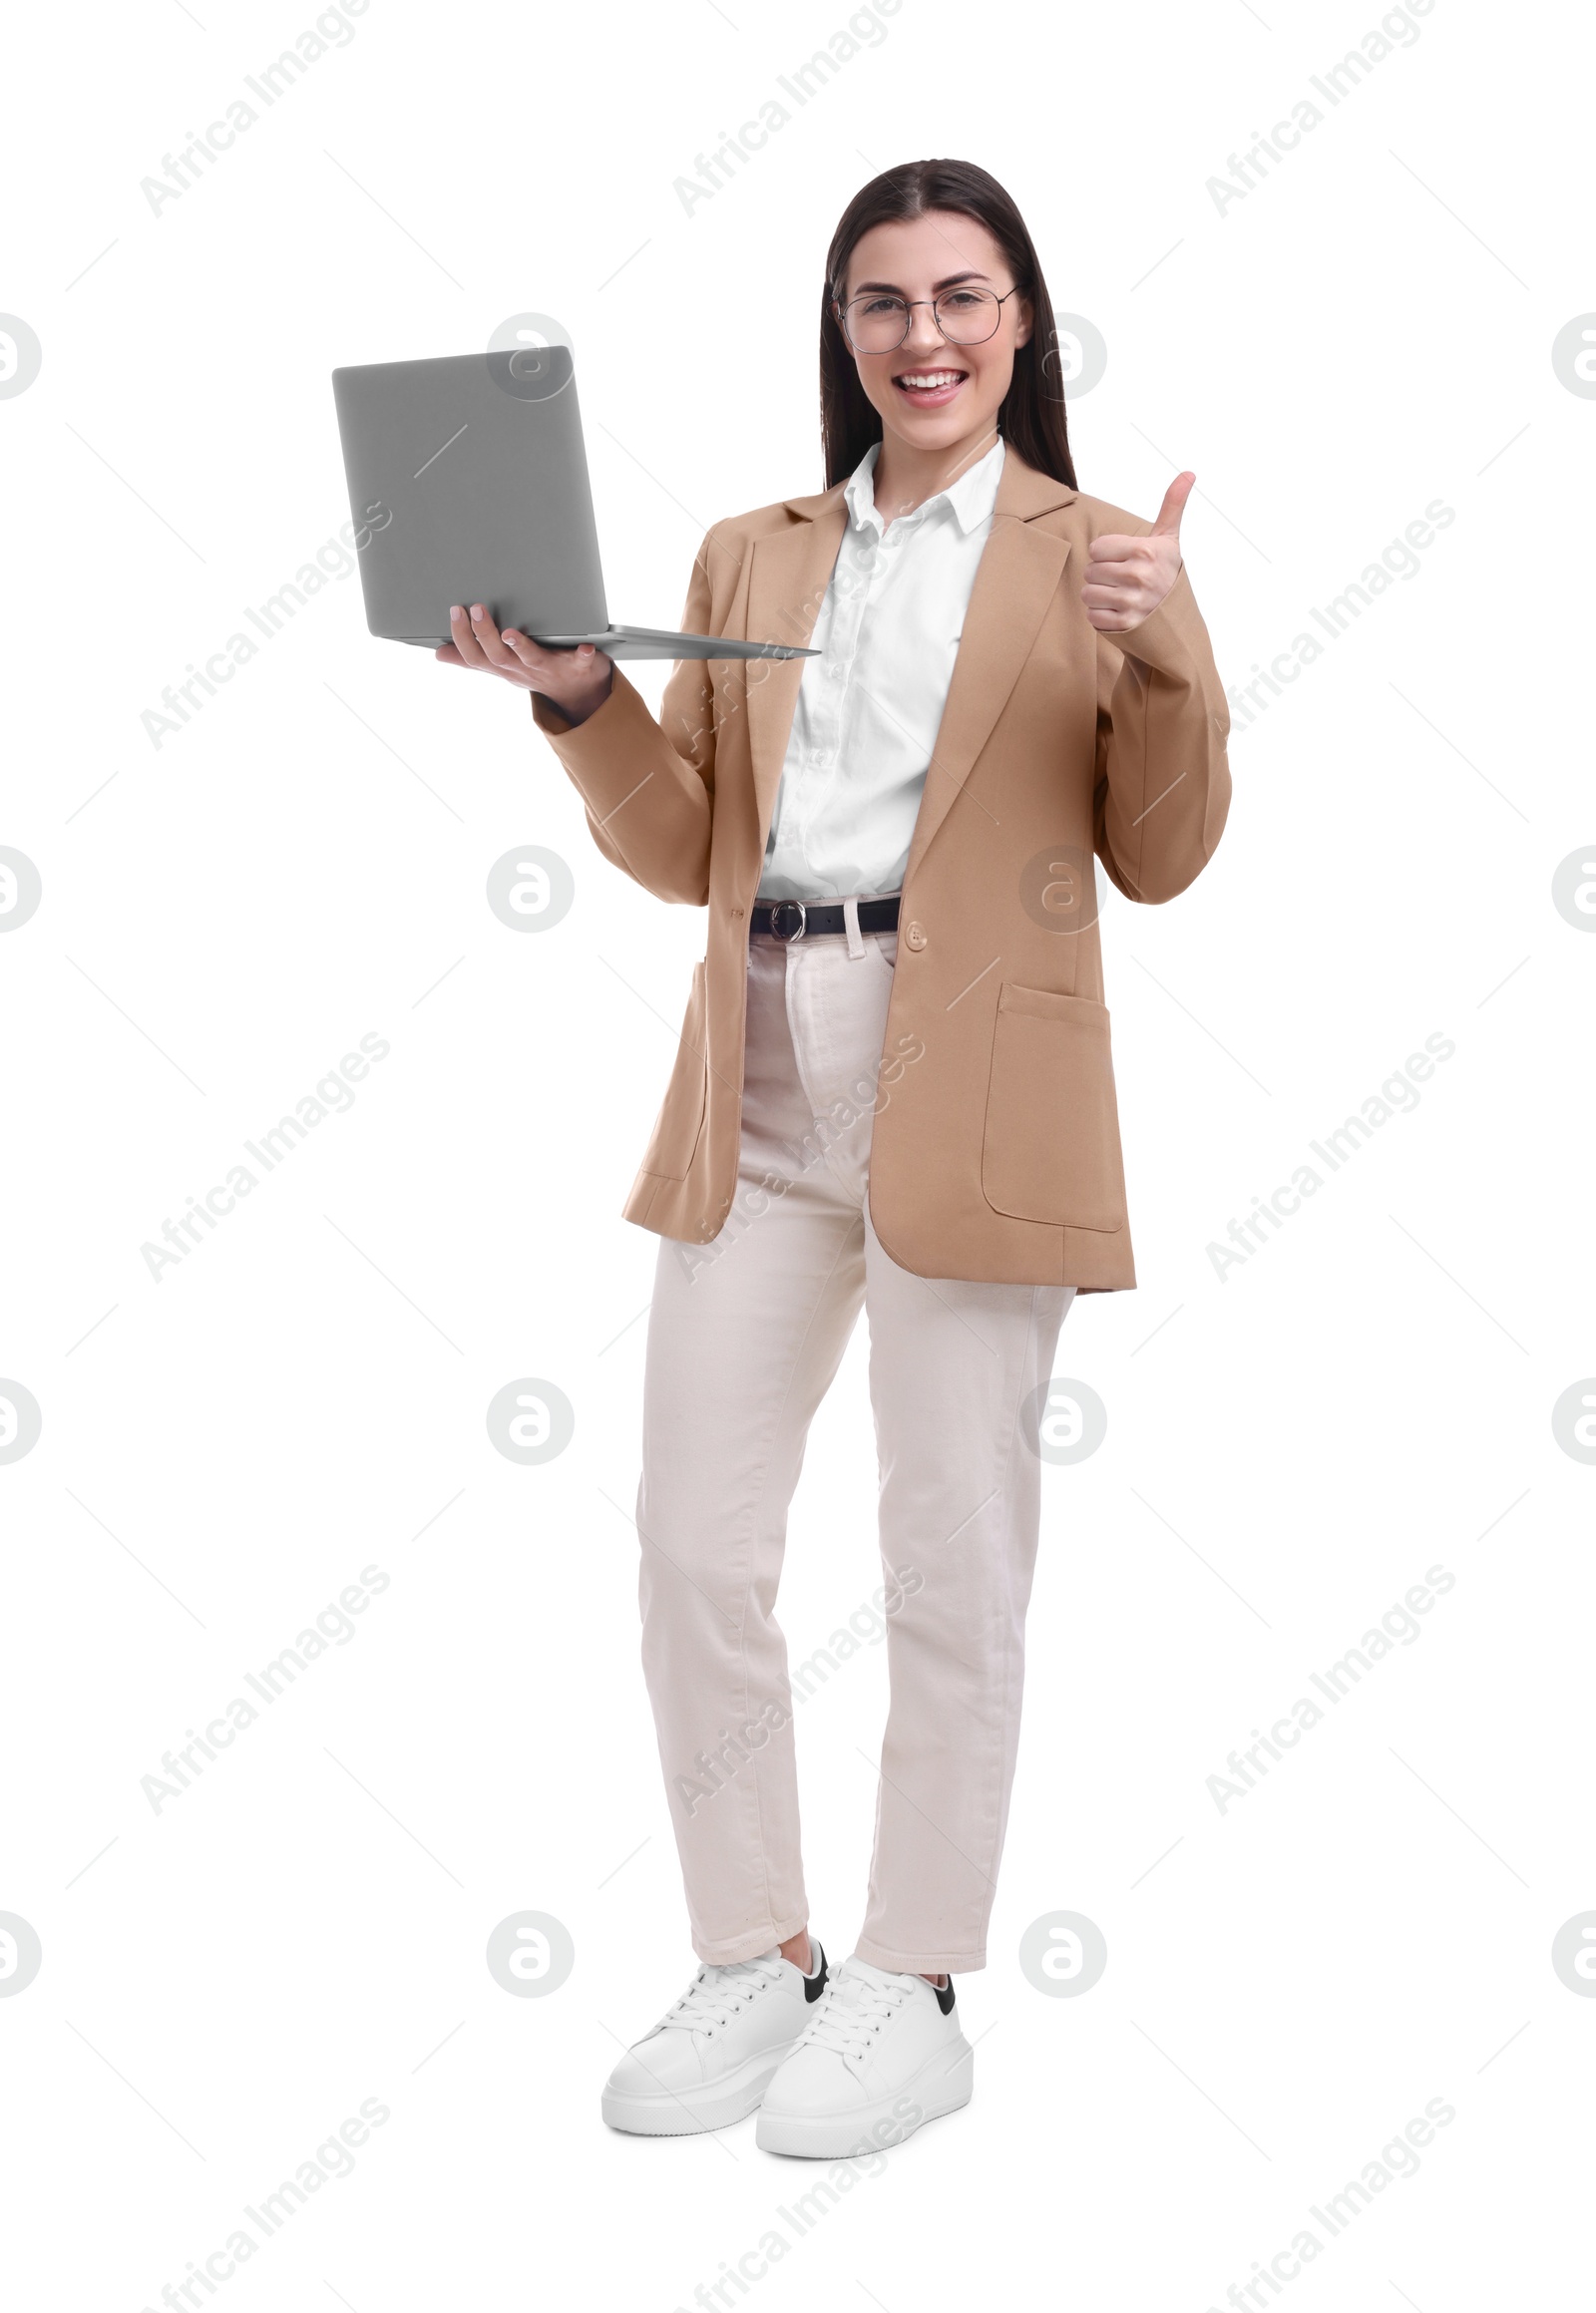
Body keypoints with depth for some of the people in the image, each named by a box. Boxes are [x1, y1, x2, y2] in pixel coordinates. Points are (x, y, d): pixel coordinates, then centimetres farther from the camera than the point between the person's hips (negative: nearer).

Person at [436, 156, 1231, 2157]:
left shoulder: (1095, 557, 6)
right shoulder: (749, 557, 17)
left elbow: (1160, 861, 2)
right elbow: (683, 850, 13)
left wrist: (1162, 658, -13)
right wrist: (578, 697, -3)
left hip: (971, 1092, -4)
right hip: (757, 1095, 4)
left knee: (951, 1563, 3)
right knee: (693, 1547, 5)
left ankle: (913, 1993, 18)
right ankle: (753, 1965, 22)